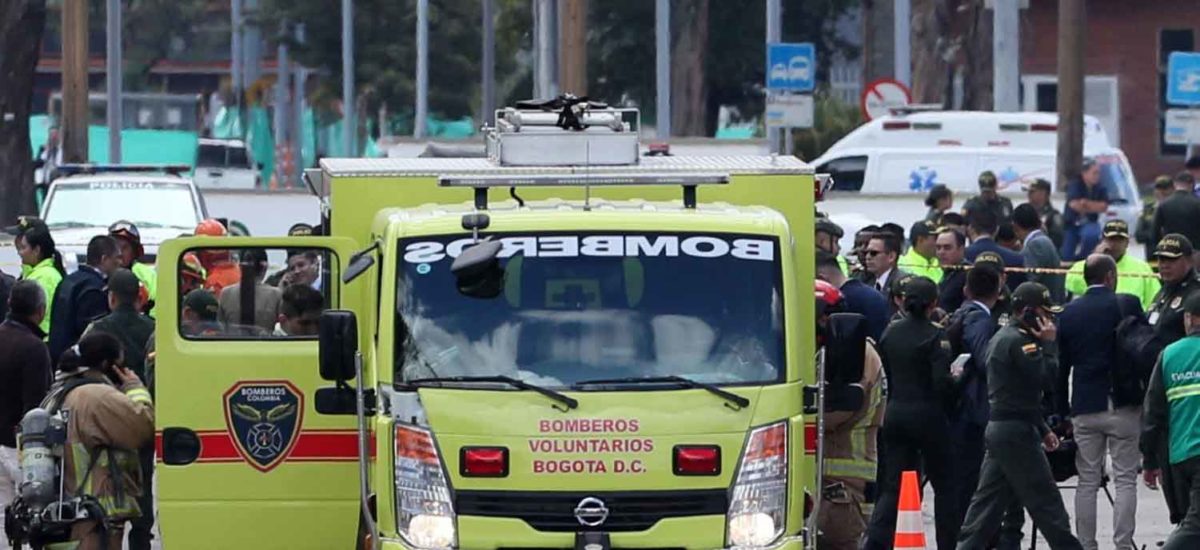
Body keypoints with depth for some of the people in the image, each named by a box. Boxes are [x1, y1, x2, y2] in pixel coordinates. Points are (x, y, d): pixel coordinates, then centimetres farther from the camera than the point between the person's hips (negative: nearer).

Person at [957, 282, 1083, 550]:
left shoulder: (1003, 337, 18)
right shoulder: (1018, 342, -15)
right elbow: (1047, 378, -20)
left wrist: (1042, 429, 21)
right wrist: (1049, 343, -10)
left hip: (997, 428, 10)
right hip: (1017, 433, -10)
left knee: (987, 503, 8)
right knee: (1046, 504, -4)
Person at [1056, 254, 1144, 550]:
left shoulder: (1069, 313, 4)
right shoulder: (1127, 305, -6)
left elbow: (1061, 363, 7)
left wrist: (1062, 410, 13)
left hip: (1084, 407, 3)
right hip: (1123, 404, -3)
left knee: (1087, 481, 7)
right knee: (1125, 479, 1)